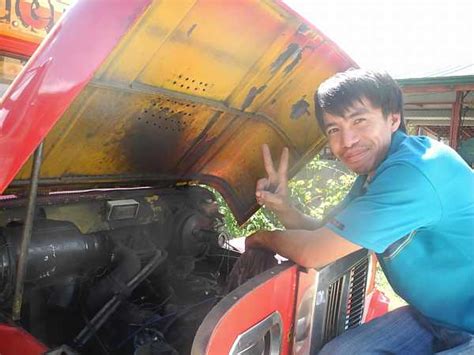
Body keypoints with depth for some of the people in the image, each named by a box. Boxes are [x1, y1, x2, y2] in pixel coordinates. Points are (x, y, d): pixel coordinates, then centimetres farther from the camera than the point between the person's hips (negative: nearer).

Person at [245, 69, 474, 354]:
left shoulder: (415, 170, -30)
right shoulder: (373, 175, 1)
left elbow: (313, 253, -28)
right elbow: (325, 233, 7)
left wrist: (263, 238, -9)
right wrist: (285, 209, -12)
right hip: (436, 318, 8)